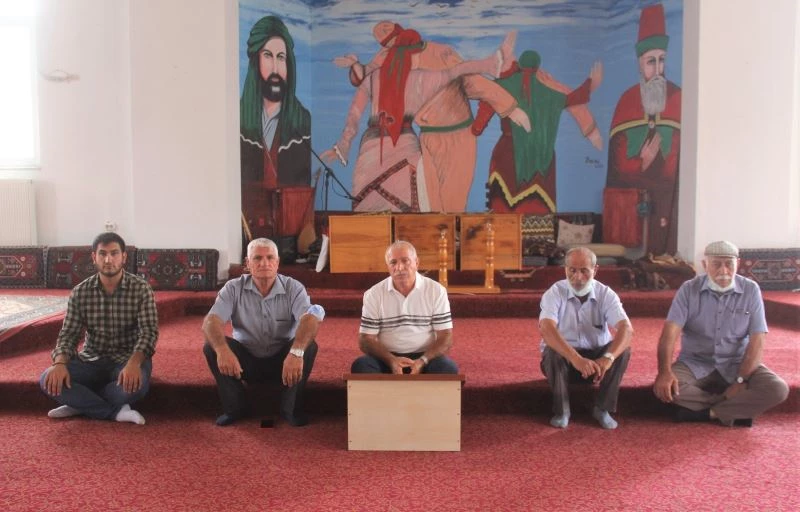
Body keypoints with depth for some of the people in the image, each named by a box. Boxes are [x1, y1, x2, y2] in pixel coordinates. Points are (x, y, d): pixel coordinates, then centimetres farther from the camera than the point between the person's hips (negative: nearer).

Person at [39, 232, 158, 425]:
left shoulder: (141, 289, -10)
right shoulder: (80, 292, -2)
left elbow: (148, 332, -19)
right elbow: (68, 335, -3)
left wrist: (134, 363, -38)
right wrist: (60, 363, -25)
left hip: (127, 359, -2)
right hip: (91, 360, 2)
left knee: (136, 385, -35)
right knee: (49, 380, -23)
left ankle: (81, 402, -6)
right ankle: (116, 411, -16)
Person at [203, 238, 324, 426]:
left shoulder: (293, 288, -11)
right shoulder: (234, 288, -7)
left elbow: (310, 318, -30)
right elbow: (211, 321, -21)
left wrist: (296, 352, -50)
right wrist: (222, 350, -43)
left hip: (282, 360, -1)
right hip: (247, 361, 1)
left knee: (308, 346, -29)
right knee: (211, 346, -22)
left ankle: (291, 408, -10)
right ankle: (234, 407, -5)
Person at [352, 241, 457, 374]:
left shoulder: (436, 291, -2)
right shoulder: (373, 294, -1)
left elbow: (446, 337, -3)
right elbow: (366, 340, -2)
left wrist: (422, 361, -21)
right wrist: (391, 360, -22)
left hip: (425, 357, 0)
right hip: (388, 359, 0)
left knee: (448, 368, -31)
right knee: (361, 366, -30)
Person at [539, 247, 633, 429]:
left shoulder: (606, 294, -11)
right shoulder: (554, 293, -17)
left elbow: (626, 329, -27)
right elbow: (546, 329, -35)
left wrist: (607, 358, -46)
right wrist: (576, 359, -50)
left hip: (597, 357, 2)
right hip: (562, 357, -2)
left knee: (622, 348, -25)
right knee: (553, 351, -34)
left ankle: (603, 408, -11)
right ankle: (561, 410, -14)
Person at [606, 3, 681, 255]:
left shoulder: (678, 99, -1)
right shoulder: (626, 101, 3)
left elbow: (677, 163, -3)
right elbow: (618, 165, 3)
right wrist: (643, 163, -10)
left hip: (664, 198, -1)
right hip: (628, 199, 1)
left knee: (661, 248, 0)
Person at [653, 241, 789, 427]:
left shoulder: (750, 290, -5)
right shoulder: (689, 289, -6)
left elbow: (757, 340, -7)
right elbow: (670, 332, -16)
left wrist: (741, 380, -17)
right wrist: (665, 371, -31)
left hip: (736, 365, 1)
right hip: (695, 364, -1)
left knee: (778, 390, -24)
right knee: (663, 387, -28)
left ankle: (701, 411, -18)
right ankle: (738, 409, -13)